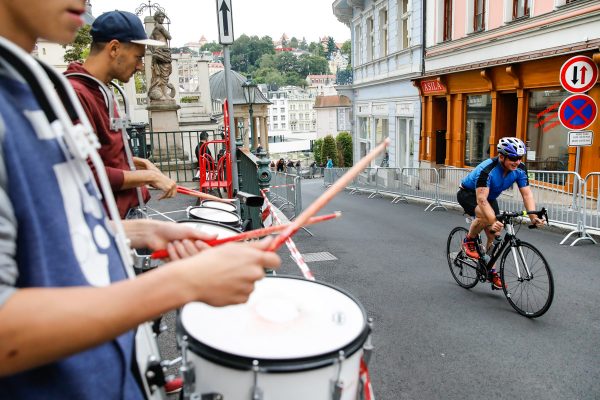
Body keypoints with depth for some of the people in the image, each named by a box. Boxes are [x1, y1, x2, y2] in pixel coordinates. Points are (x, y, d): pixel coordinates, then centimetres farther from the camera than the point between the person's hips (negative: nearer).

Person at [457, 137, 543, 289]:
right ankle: (469, 241, -9)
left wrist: (533, 217, -33)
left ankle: (490, 270, 16)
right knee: (485, 217, -36)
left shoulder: (520, 169, -18)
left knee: (494, 234, 0)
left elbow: (527, 194, -19)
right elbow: (481, 200, -42)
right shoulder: (487, 170, -37)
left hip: (489, 197, 6)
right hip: (468, 193, -6)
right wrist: (493, 222, -51)